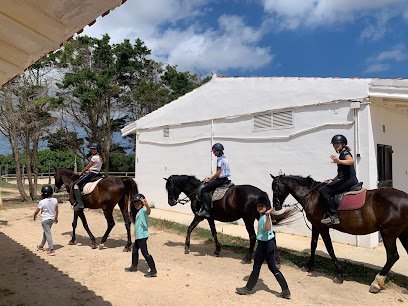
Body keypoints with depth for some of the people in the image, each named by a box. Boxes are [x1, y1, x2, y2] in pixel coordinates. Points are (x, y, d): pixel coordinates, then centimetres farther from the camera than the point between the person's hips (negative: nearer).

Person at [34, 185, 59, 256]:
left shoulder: (42, 202, -17)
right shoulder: (55, 200, -4)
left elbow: (37, 211, -6)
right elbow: (56, 210, 8)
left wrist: (35, 216, 16)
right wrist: (56, 217, 22)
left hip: (45, 219, -6)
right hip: (52, 219, 6)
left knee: (48, 233, -6)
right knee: (46, 232, 22)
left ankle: (51, 249, -11)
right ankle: (41, 246, 39)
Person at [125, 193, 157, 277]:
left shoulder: (143, 210, -15)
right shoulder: (138, 212, 15)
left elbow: (148, 210, -41)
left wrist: (146, 204, -62)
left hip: (142, 236, -10)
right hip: (138, 236, 11)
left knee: (145, 252, -10)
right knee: (134, 250, 23)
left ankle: (153, 271, -5)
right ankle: (134, 267, 42)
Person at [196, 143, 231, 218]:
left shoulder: (220, 159, -14)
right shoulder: (225, 158, 16)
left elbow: (218, 173, -19)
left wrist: (209, 180, -9)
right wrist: (211, 178, 17)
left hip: (221, 180, -11)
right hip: (224, 179, 11)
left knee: (204, 190, -10)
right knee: (207, 186, 20)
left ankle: (207, 210, -14)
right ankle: (203, 208, 19)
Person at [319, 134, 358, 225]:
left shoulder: (345, 153, -5)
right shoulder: (342, 154, 23)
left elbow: (351, 161, -29)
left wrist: (339, 161, -44)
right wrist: (332, 180, 21)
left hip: (348, 180, -11)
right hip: (349, 180, 11)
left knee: (323, 190, -19)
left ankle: (333, 216, -22)